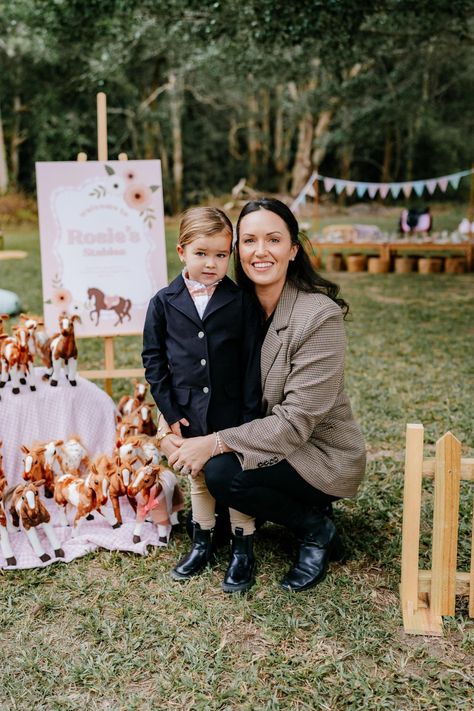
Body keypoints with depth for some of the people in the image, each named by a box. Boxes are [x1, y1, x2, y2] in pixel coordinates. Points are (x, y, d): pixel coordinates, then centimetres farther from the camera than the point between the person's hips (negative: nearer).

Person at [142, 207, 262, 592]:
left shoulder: (242, 302, -7)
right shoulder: (164, 302, -3)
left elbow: (252, 362, -6)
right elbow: (153, 358, 1)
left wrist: (250, 415, -9)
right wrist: (169, 410, -4)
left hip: (232, 412, -2)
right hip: (187, 413, 2)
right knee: (199, 480, 19)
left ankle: (242, 553, 25)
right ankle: (202, 545, 37)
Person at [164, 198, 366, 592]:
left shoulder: (321, 316, -24)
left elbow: (297, 421, -25)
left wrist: (216, 443, -26)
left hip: (323, 453, -8)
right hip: (268, 437, 8)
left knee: (221, 470, -25)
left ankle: (318, 531, 1)